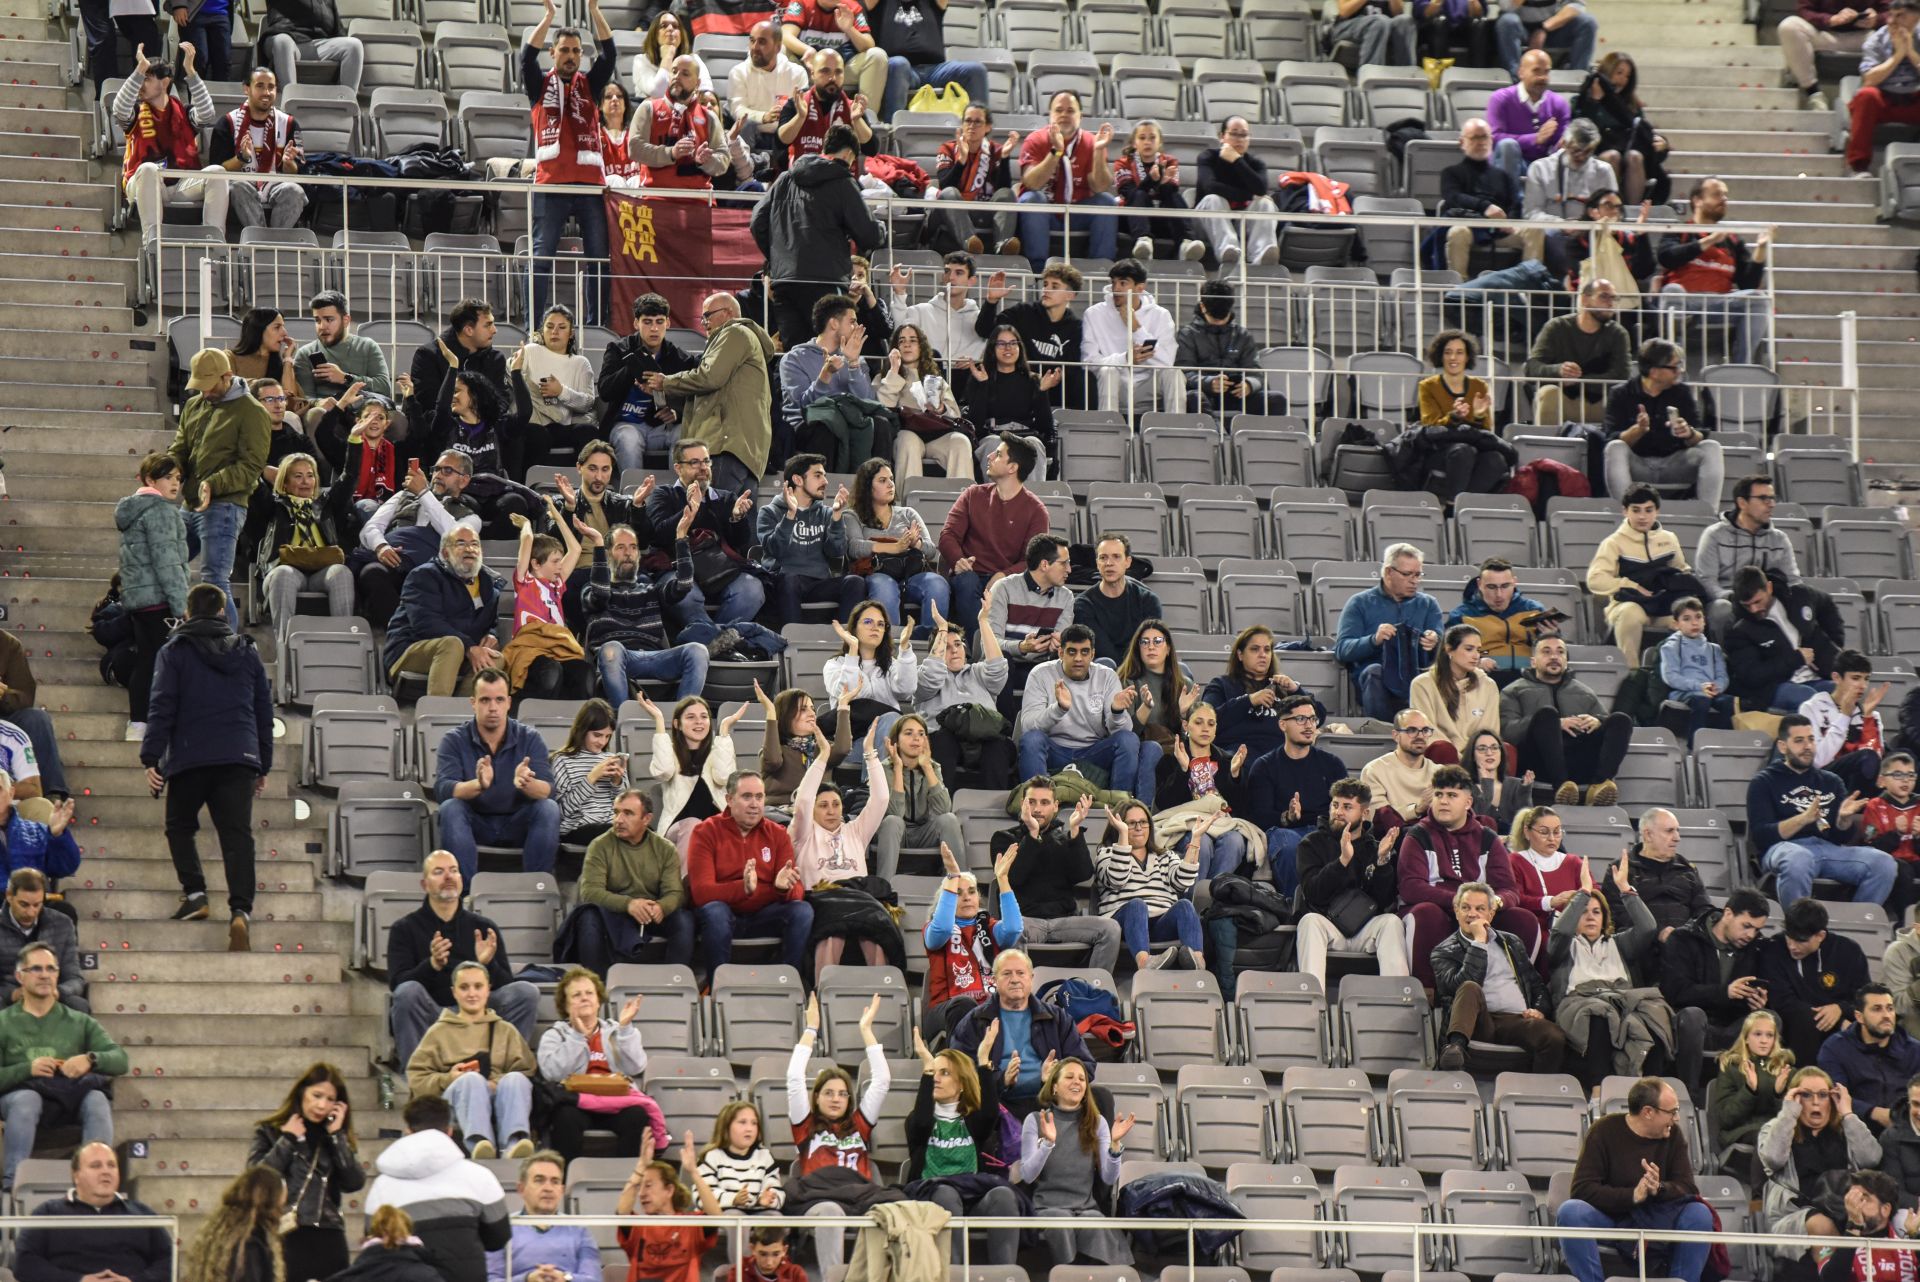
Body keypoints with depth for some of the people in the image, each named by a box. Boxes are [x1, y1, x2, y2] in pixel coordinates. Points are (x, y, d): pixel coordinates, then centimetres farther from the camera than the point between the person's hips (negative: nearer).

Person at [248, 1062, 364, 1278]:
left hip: (327, 1239, 3)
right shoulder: (270, 1131, 7)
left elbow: (355, 1183, 1)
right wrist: (287, 1140, -4)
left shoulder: (336, 1138, 15)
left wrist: (336, 1136, 0)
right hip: (283, 1237, -3)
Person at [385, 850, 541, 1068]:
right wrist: (433, 965, -25)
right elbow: (397, 984, -6)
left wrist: (488, 965, -13)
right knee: (408, 992, -34)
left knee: (526, 992, -19)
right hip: (430, 1016, -2)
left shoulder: (484, 928, 15)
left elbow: (505, 985, 9)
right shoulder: (405, 929, 7)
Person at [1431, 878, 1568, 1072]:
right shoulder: (1443, 952, 14)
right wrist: (1478, 942, -1)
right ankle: (1455, 1047, -59)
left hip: (1517, 1020, 3)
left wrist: (1540, 1010, 7)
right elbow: (1460, 985, -5)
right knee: (1470, 989, -37)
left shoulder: (1512, 943, 29)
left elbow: (1537, 985, 29)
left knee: (1555, 1037, -32)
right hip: (1480, 1022, -3)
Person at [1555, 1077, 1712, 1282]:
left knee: (1700, 1214, -23)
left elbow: (1688, 1188, -5)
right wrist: (1633, 1196, -30)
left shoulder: (1673, 1135, 2)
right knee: (1571, 1211, -33)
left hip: (1655, 1222, 3)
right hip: (1609, 1217, -3)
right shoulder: (1604, 1132, -9)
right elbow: (1583, 1189, -18)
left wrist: (1659, 1188, -28)